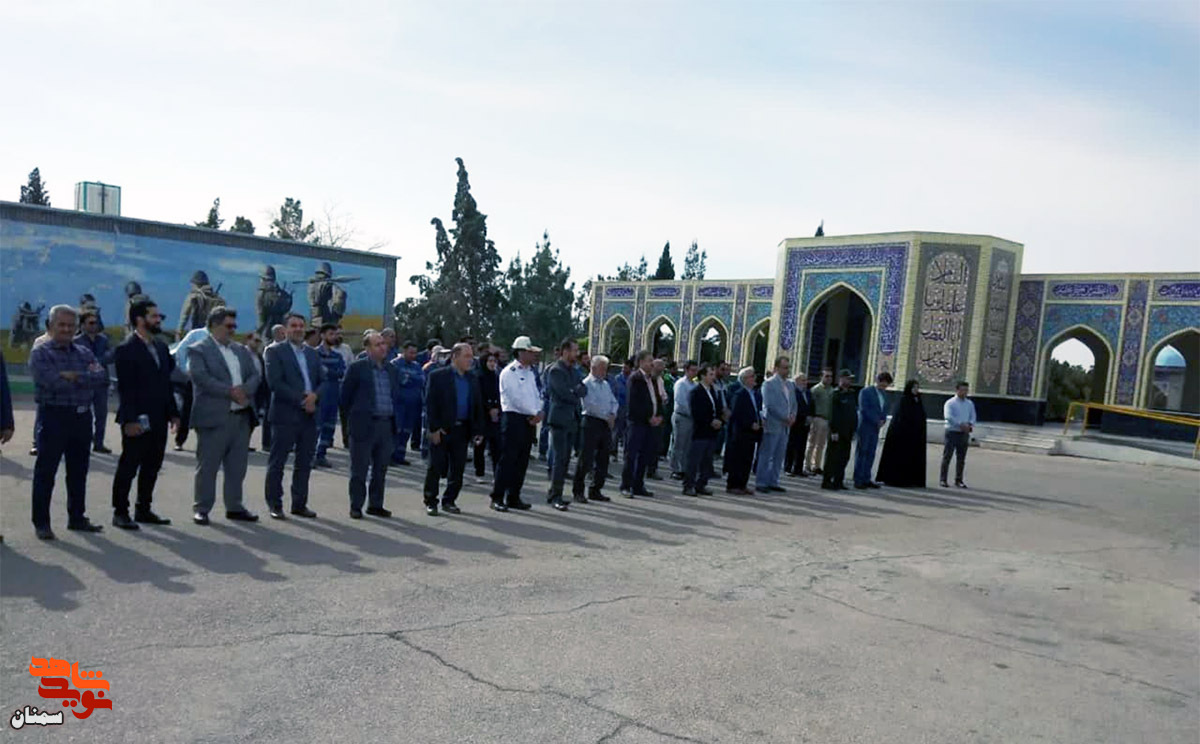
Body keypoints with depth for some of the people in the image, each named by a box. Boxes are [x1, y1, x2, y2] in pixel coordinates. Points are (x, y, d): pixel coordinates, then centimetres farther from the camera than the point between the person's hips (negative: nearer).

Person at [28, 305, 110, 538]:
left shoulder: (84, 352, 12)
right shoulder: (40, 353, -1)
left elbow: (103, 378, -3)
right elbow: (51, 381, -18)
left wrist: (75, 376, -16)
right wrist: (87, 378, -8)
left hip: (83, 417, 5)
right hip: (54, 416, -5)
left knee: (78, 471, 12)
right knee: (45, 472, 1)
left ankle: (77, 518, 23)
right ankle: (41, 523, 9)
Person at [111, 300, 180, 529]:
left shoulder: (161, 347, 14)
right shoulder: (126, 349, -10)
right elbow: (125, 388, -15)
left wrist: (173, 412, 12)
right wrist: (129, 420, -19)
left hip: (158, 420, 7)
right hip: (138, 421, -7)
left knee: (152, 466, 12)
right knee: (129, 466, 2)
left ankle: (144, 509, 23)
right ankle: (120, 512, 11)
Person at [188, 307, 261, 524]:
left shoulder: (241, 350, 17)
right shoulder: (198, 350, -3)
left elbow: (255, 375, 10)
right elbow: (201, 378, -17)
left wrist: (244, 390, -10)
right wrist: (230, 391, -17)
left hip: (241, 416, 6)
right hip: (214, 417, -6)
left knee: (237, 466, 12)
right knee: (207, 466, 1)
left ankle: (234, 507, 21)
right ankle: (201, 509, 12)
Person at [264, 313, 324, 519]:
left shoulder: (312, 353, 15)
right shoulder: (275, 351, -2)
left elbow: (323, 381, 12)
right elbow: (275, 382, -12)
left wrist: (314, 396, -9)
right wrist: (301, 400, -15)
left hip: (309, 415, 5)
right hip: (285, 415, -5)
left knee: (304, 463, 9)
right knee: (277, 463, 2)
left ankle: (299, 504, 18)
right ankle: (275, 505, 10)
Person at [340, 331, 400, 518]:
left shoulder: (392, 370, 12)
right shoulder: (357, 368, -5)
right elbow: (346, 395, -1)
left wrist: (394, 418, 13)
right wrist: (353, 418, 3)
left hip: (386, 425, 5)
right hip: (364, 425, -5)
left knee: (381, 469, 11)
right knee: (359, 469, 3)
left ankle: (375, 504, 21)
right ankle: (356, 506, 12)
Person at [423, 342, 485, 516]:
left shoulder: (473, 380, 11)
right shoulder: (437, 376, -4)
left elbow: (478, 407, 12)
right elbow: (430, 404, -8)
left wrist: (478, 430, 4)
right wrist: (433, 428, -14)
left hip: (462, 430, 5)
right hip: (441, 430, -5)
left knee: (458, 469, 8)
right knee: (436, 467, 3)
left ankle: (449, 501, 21)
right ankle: (430, 502, 15)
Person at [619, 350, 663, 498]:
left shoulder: (652, 379, 16)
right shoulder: (635, 378, -8)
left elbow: (657, 399, 16)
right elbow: (636, 402, -15)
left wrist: (659, 416, -1)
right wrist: (649, 417, -15)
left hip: (650, 422, 8)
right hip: (637, 421, -8)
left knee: (646, 455, 9)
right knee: (632, 455, -3)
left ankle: (638, 486, 17)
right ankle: (626, 486, 5)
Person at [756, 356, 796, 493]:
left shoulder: (790, 384, 14)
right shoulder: (769, 383, -8)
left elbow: (793, 403, 19)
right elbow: (770, 405, -15)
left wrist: (793, 416, -1)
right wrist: (785, 418, -13)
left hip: (785, 425, 7)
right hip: (772, 425, -7)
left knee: (779, 456, 10)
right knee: (766, 456, -1)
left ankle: (773, 482, 18)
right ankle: (761, 482, 5)